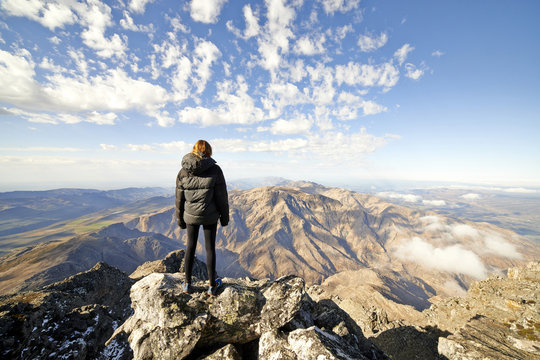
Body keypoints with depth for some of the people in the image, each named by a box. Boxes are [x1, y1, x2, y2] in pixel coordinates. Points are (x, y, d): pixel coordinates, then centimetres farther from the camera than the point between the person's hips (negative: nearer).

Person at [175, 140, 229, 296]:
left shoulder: (183, 171, -4)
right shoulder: (215, 170, -12)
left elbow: (179, 198, 1)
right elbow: (222, 196, -9)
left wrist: (180, 219, 12)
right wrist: (224, 216, 2)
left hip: (190, 215, 2)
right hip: (210, 216, -2)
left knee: (190, 247, 18)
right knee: (210, 248, 10)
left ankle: (187, 284, 30)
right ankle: (212, 286, 23)